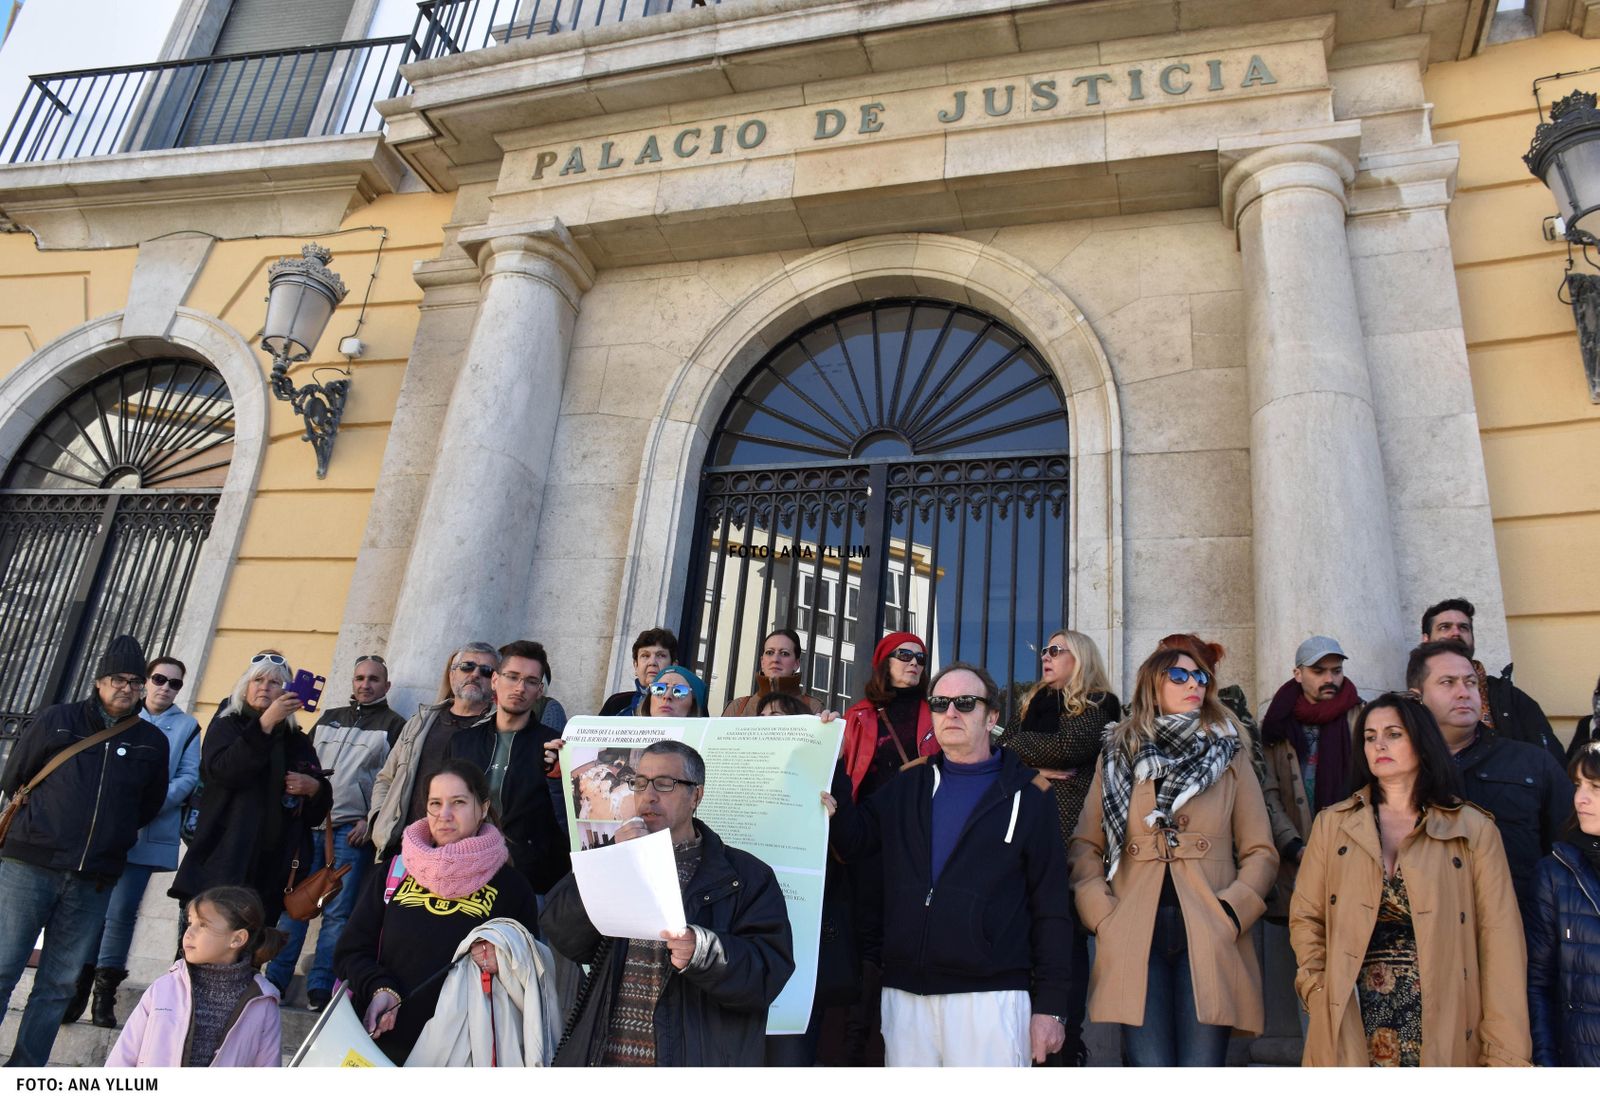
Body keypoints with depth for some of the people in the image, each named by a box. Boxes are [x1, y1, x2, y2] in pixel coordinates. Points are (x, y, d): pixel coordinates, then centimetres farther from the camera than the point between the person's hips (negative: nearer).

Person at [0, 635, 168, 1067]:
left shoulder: (152, 742, 7)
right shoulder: (57, 721, 2)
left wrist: (108, 832, 10)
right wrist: (44, 822, 12)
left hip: (94, 881, 2)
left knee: (59, 984, 7)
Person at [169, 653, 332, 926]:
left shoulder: (298, 742, 17)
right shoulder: (226, 725, 11)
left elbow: (317, 811, 18)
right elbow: (220, 771, -12)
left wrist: (314, 788, -5)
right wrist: (265, 723, -18)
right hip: (224, 860, -2)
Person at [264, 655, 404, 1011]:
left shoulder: (394, 724, 5)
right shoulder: (329, 718, 19)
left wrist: (372, 821, -11)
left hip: (352, 830, -4)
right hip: (309, 823, 4)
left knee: (337, 912, -3)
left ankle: (319, 988, 2)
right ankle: (273, 981, 12)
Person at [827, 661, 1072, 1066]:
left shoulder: (1027, 794, 3)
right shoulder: (908, 786, 13)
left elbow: (1051, 907, 1)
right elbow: (851, 840, 3)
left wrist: (1050, 1004, -4)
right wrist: (833, 765, -4)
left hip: (990, 996, -3)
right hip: (904, 994, 3)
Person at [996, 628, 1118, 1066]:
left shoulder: (1100, 705, 4)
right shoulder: (1030, 704, 21)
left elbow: (1071, 745, -13)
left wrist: (1017, 748, 0)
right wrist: (1035, 766, -9)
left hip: (1069, 832, -4)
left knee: (1066, 934, -1)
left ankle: (1067, 1041, 6)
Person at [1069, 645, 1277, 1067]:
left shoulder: (1230, 757, 13)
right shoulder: (1116, 756, 13)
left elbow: (1261, 853, 9)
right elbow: (1085, 847, 11)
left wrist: (1230, 914, -4)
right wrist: (1103, 915, -2)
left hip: (1208, 941, 0)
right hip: (1135, 940, 0)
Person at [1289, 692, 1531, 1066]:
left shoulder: (1475, 831, 1)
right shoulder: (1332, 824, 5)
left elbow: (1500, 943, -3)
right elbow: (1305, 917, 8)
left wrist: (1505, 1052, -7)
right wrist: (1319, 991, -6)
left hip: (1444, 1027, -1)